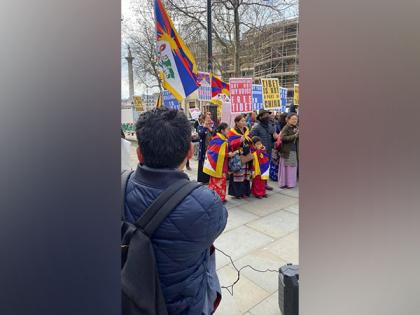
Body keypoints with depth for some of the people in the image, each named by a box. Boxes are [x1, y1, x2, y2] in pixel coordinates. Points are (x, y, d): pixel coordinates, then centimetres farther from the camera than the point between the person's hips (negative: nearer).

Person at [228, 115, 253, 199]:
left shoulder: (247, 130, 12)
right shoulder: (232, 132, -8)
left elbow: (250, 143, 22)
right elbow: (231, 144, -17)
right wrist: (240, 140, -28)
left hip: (247, 156, 7)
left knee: (246, 175, 11)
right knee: (238, 175, -4)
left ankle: (245, 191, 22)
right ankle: (237, 193, 6)